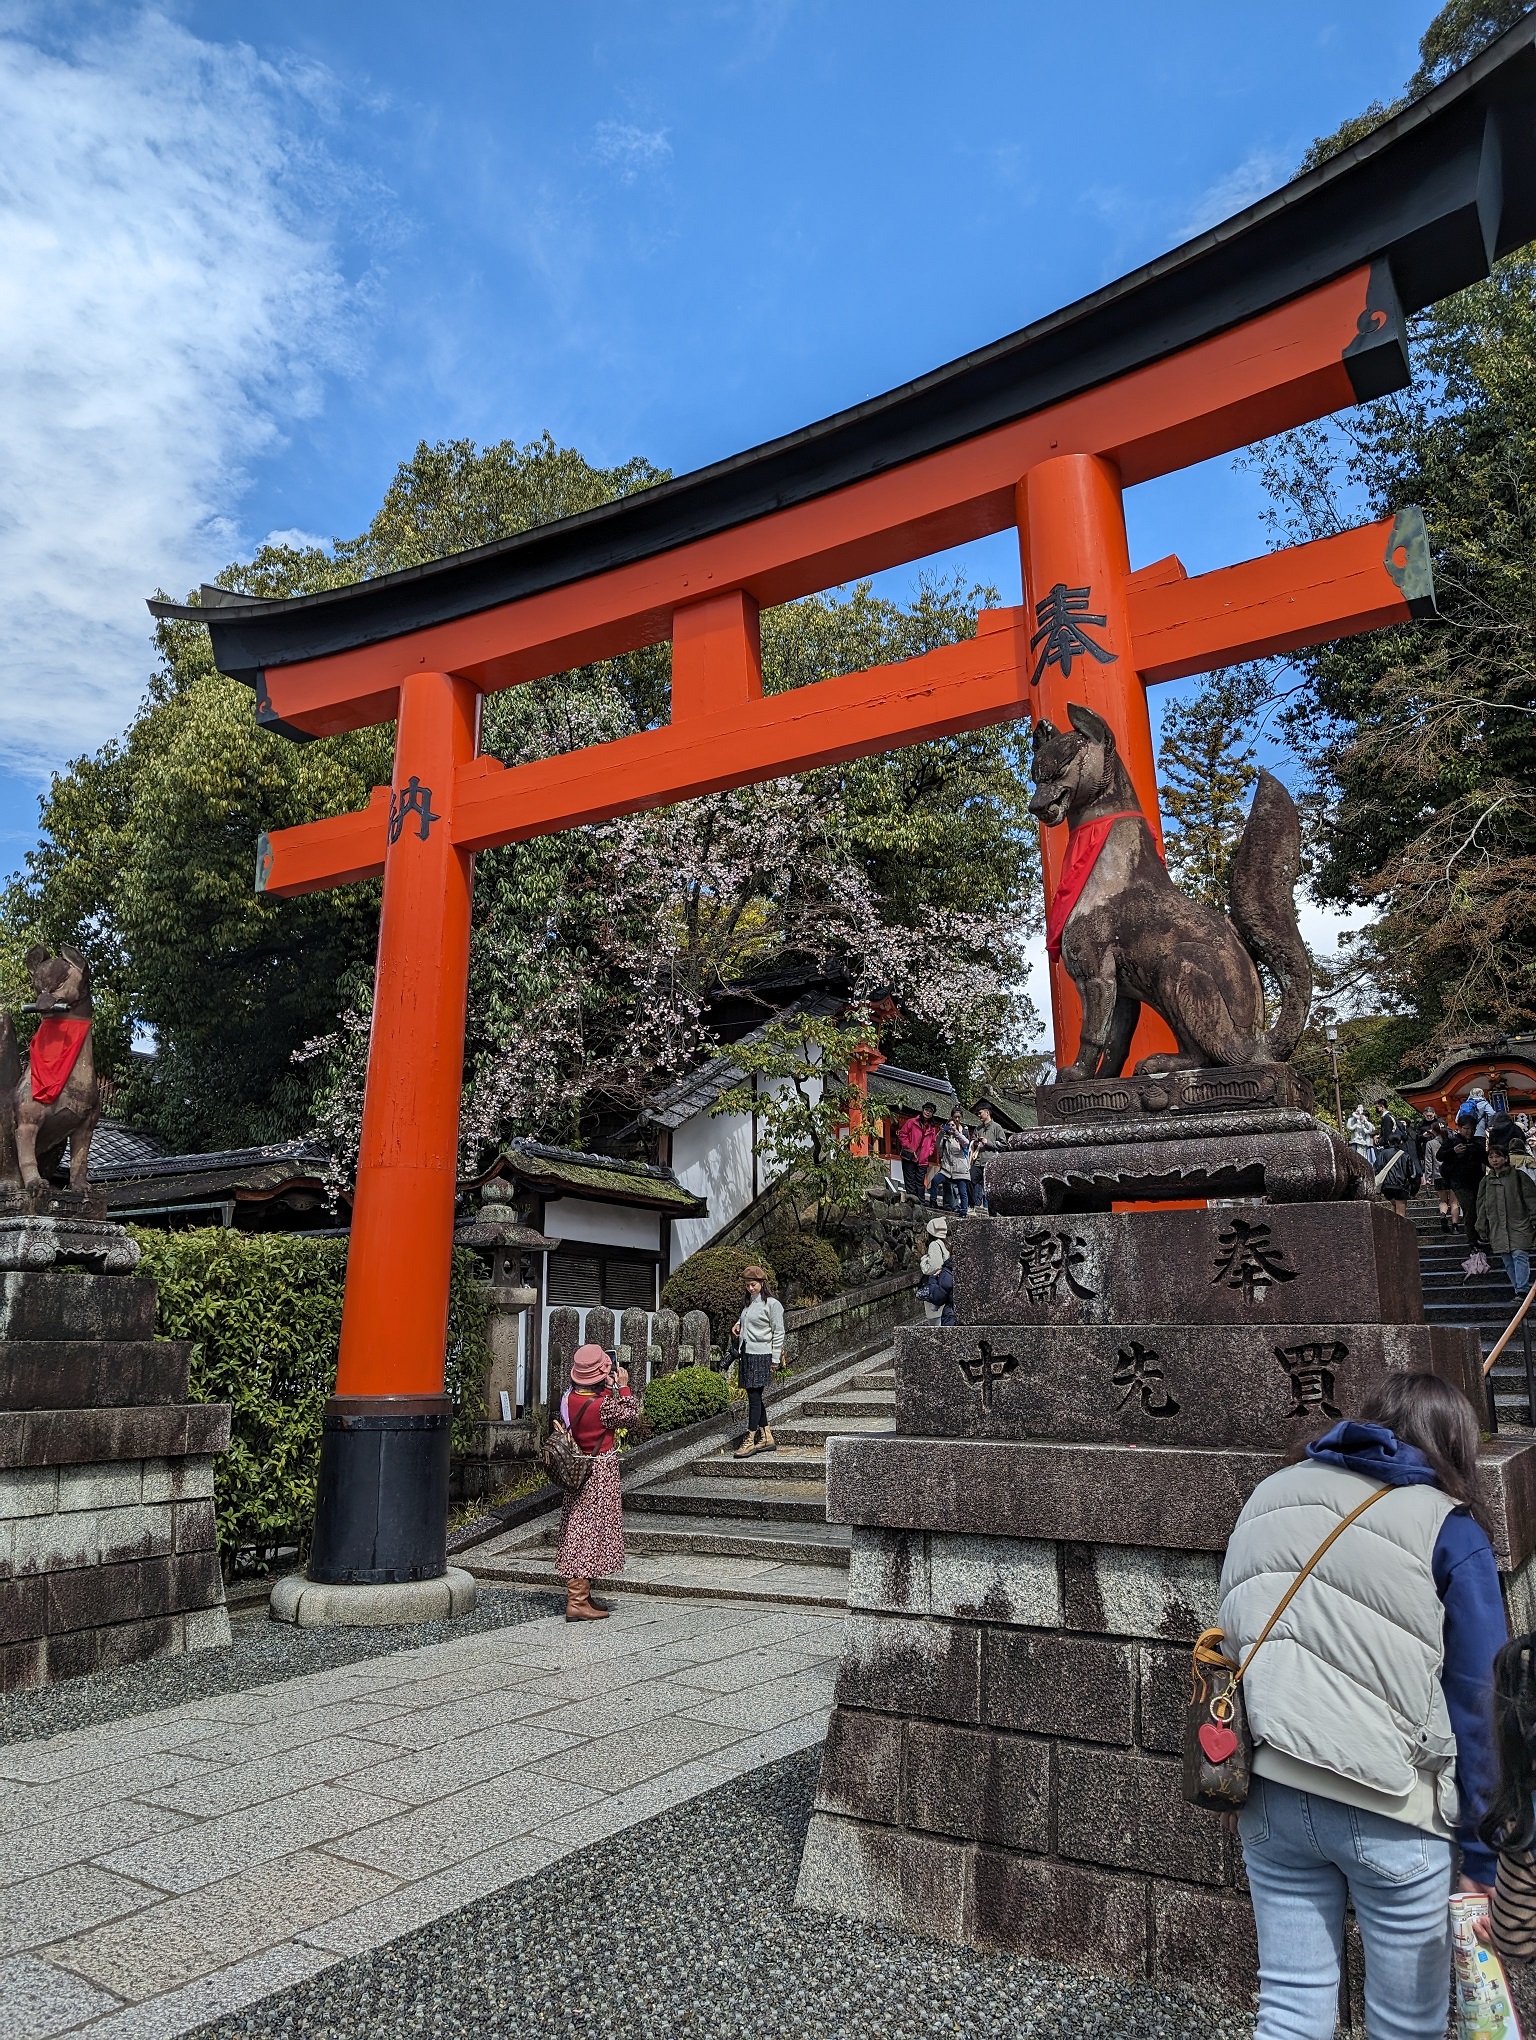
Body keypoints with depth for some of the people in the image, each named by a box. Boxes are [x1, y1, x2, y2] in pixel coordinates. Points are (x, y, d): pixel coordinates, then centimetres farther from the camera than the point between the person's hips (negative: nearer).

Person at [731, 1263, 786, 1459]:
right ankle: (766, 1437, 17)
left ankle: (750, 1440, -6)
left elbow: (778, 1333, -8)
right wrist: (738, 1324, 13)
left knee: (754, 1397, -9)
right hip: (747, 1354, 8)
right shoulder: (748, 1303, 15)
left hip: (761, 1355, -8)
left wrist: (775, 1359, -11)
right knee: (755, 1397, 10)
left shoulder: (772, 1304, -8)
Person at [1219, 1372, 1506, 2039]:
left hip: (1271, 1798, 4)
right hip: (1386, 1811, -4)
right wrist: (1480, 1856, 1)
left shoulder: (1268, 1496, 6)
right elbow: (1479, 1707, -7)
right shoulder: (1450, 1533, -7)